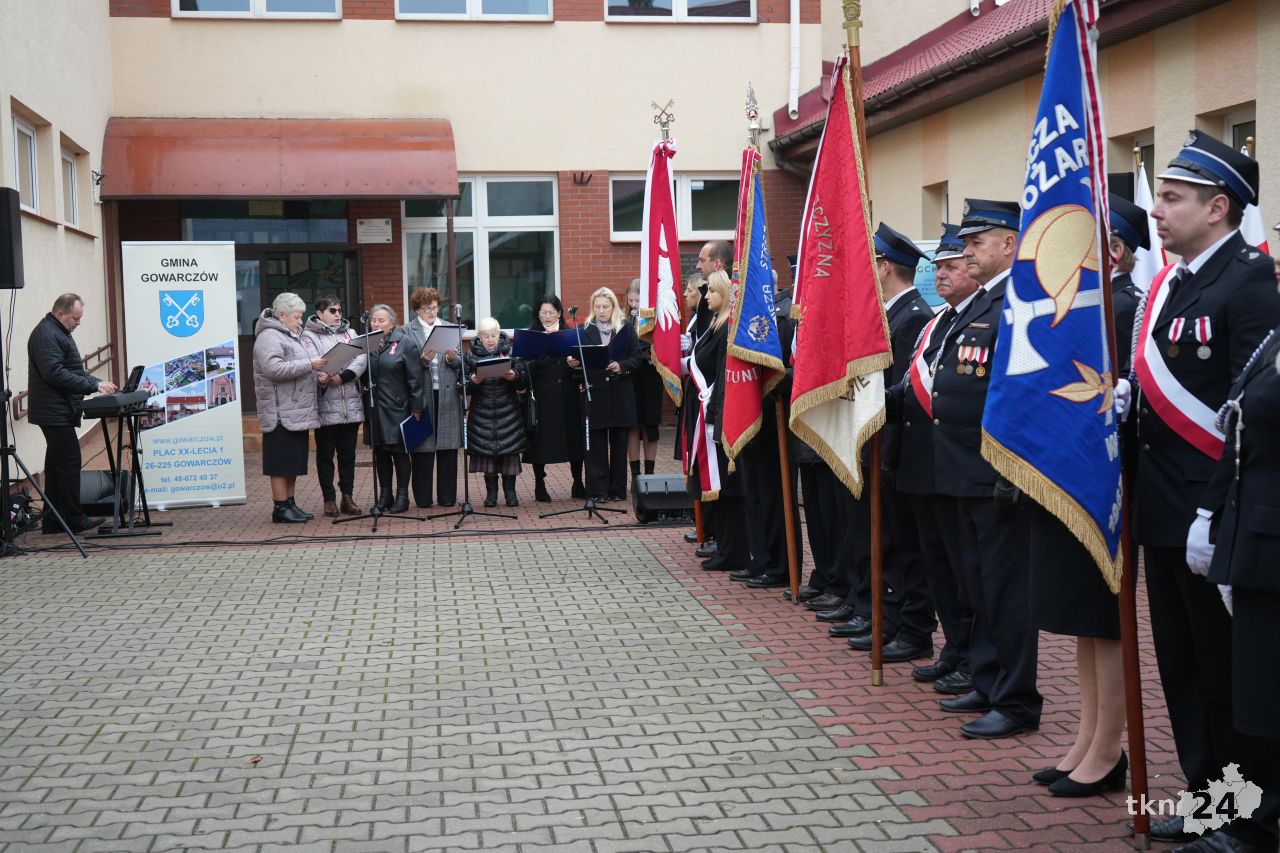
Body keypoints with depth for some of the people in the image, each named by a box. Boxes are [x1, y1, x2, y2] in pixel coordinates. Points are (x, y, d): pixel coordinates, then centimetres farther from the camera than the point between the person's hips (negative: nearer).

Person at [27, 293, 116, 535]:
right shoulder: (46, 335, -15)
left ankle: (52, 521, 15)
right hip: (55, 412, -11)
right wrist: (94, 385, -21)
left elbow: (73, 370, 26)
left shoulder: (59, 333, 20)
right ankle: (74, 519, -3)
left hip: (58, 412, 11)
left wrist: (98, 382, 12)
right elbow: (55, 374, -24)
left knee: (57, 464, 11)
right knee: (69, 462, -8)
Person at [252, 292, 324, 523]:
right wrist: (309, 364, -21)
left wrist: (317, 372, 13)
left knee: (294, 461, 13)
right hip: (281, 413, -10)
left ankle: (290, 503, 19)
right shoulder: (269, 337, -11)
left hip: (297, 413, 10)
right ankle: (280, 507, 1)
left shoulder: (291, 336, 21)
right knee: (282, 462, -4)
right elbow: (273, 369, -24)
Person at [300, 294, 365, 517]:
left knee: (348, 453, 9)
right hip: (325, 405, -4)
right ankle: (329, 499, 11)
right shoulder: (309, 336, 1)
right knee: (325, 454, 4)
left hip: (351, 404, 4)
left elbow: (361, 358, 0)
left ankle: (347, 496, 17)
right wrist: (321, 378, -34)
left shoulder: (349, 333, 15)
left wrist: (342, 376, -16)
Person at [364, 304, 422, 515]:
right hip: (374, 409, 4)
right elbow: (361, 374, 7)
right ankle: (384, 495, 19)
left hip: (397, 408, -4)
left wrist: (416, 408, -9)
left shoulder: (404, 343, -4)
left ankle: (402, 496, 12)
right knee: (380, 452, 10)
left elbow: (415, 379, -6)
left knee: (400, 451, 3)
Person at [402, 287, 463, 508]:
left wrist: (452, 358, -9)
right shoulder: (408, 331, 3)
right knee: (422, 448, 0)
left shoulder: (449, 328, 13)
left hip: (447, 394, 3)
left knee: (448, 447, 5)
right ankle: (423, 497, 9)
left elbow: (460, 362, 12)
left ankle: (447, 496, 12)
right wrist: (422, 360, -21)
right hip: (421, 395, -3)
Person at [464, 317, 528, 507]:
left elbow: (524, 383, 2)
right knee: (486, 450, 3)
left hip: (508, 412, 0)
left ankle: (510, 490, 13)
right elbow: (464, 386, 1)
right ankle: (491, 491, 15)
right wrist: (473, 381, -19)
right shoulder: (471, 356, 2)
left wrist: (514, 377, -18)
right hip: (482, 412, 0)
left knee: (510, 449, 1)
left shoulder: (511, 352, 4)